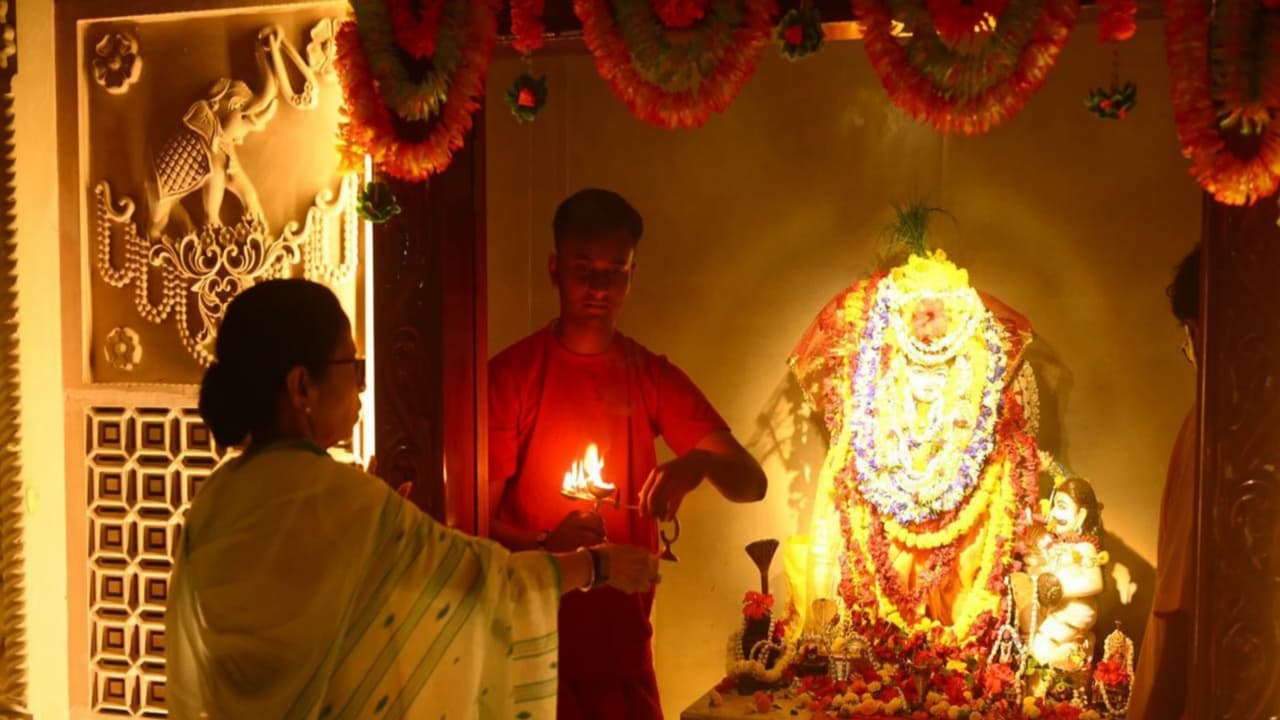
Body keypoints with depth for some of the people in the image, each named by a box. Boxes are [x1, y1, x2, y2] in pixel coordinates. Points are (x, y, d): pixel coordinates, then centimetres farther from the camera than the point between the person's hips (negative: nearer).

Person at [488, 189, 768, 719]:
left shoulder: (652, 376, 4)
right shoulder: (512, 374, -7)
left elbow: (752, 482, -2)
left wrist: (699, 464, -24)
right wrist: (546, 547, -27)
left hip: (624, 643, 3)